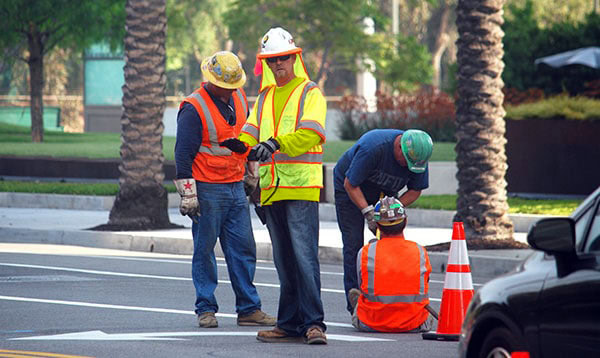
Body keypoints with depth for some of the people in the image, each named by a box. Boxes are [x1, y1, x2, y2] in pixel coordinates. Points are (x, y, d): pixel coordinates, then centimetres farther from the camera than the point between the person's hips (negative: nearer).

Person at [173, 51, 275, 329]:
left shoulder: (239, 98, 10)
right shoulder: (194, 108, -11)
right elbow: (183, 153, -12)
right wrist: (188, 195, -15)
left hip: (236, 188, 6)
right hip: (207, 190, -6)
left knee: (243, 249, 4)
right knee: (204, 251, -1)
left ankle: (249, 309, 7)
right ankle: (206, 309, 5)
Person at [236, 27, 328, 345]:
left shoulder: (310, 93, 1)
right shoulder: (265, 97, 20)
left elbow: (311, 133, -14)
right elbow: (252, 130, 11)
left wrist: (276, 143, -27)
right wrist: (242, 143, -14)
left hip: (301, 187, -7)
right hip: (272, 188, 7)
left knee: (304, 256, -13)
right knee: (283, 261, 9)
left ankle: (313, 322, -13)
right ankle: (289, 325, 12)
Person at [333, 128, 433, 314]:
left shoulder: (419, 156, -21)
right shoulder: (372, 147, -38)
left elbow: (415, 191, -9)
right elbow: (350, 184, -29)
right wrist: (368, 212, -36)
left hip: (383, 193, 5)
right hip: (350, 189, -5)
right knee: (354, 245, -12)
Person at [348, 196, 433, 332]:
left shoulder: (365, 253, -12)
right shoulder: (420, 252, -8)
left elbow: (363, 286, 3)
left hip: (372, 324, 0)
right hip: (413, 325, 0)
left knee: (354, 293, 33)